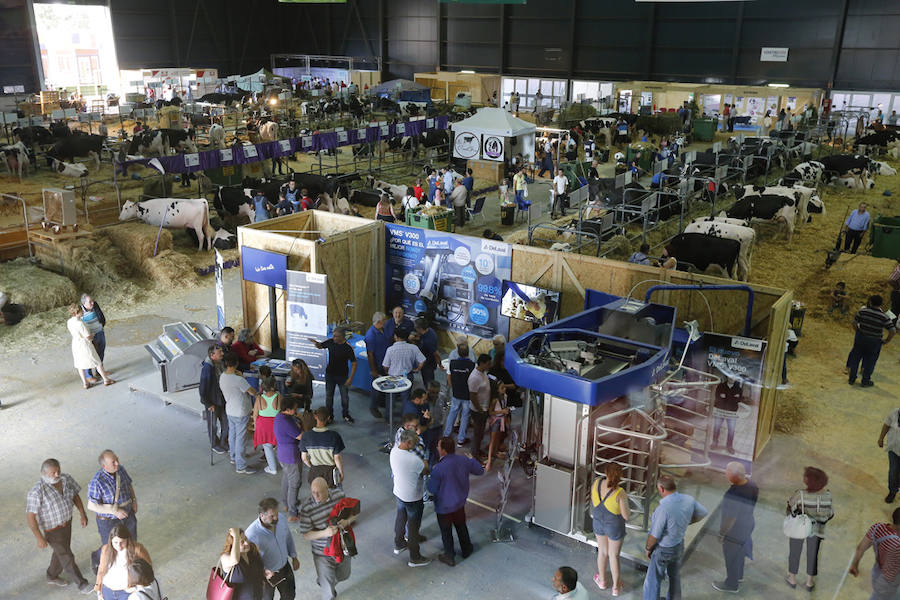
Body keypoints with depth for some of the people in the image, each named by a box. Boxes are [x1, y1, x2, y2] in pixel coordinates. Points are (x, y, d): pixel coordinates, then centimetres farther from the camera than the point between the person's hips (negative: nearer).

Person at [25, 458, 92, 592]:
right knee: (67, 557, 7)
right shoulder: (37, 492, -33)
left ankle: (52, 576, 51)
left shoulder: (66, 478, -16)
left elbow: (75, 495, 1)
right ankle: (82, 584, 23)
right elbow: (30, 516, -26)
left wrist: (83, 515, 3)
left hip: (66, 522, 6)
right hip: (52, 529, -6)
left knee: (61, 551, 26)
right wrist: (39, 538, -22)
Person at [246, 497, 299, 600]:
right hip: (266, 574, -5)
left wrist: (294, 557, 10)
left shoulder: (280, 519, -18)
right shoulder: (252, 534, -35)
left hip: (285, 567, 5)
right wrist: (262, 571, -38)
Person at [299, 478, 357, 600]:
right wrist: (324, 533, -34)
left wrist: (347, 521, -23)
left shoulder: (339, 495, -13)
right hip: (323, 553, -4)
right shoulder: (307, 508, -22)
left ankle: (321, 581, 58)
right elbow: (306, 535, -17)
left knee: (344, 575, 29)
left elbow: (354, 513, 0)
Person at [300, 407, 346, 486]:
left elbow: (304, 458, -7)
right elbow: (337, 458, -17)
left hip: (314, 471, 2)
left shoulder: (306, 436, -19)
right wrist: (341, 472, 0)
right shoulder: (334, 436, -26)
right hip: (330, 471, -2)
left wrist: (312, 467, 13)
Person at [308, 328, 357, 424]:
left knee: (345, 397, 10)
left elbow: (354, 363, -14)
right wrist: (315, 342, -14)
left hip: (342, 376, -3)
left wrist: (350, 378, -18)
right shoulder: (330, 342, -10)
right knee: (329, 396, 12)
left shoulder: (348, 348, -20)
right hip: (330, 374, 3)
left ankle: (346, 415, 32)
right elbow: (320, 346, 10)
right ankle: (329, 416, 29)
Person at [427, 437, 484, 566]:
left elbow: (431, 490, -21)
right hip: (460, 503, 5)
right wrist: (472, 459, 19)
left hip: (444, 507, -5)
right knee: (461, 526, 27)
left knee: (446, 531, 17)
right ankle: (466, 549, 45)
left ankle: (449, 557, 33)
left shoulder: (439, 468, -32)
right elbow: (480, 471, 2)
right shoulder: (464, 461, -15)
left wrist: (432, 476, -3)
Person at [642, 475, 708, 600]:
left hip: (663, 550, -7)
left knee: (653, 582, 12)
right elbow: (704, 513, 5)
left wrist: (648, 548, -7)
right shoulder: (688, 499, -16)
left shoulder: (663, 508, -36)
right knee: (675, 576, 29)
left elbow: (654, 536, -26)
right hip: (679, 546, 7)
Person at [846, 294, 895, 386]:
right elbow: (893, 331, -16)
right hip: (874, 342, -2)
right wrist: (886, 340, -3)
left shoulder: (863, 311, -9)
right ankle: (865, 381, 25)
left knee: (855, 357, 16)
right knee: (869, 361, 14)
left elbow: (854, 322, -3)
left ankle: (851, 379, 25)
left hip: (860, 338, 2)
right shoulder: (884, 317, -13)